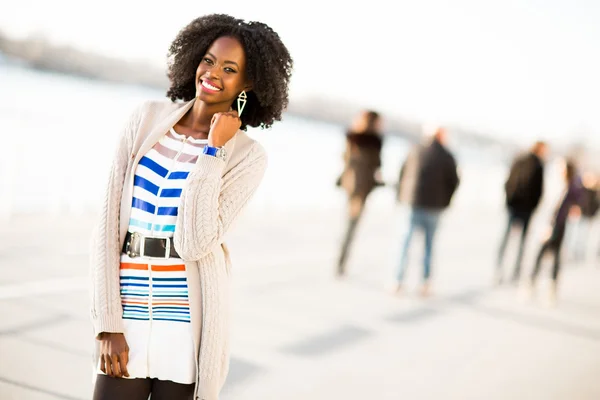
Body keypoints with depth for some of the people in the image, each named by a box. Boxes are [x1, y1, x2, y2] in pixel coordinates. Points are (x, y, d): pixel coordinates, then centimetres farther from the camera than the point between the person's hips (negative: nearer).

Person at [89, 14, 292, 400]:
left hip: (188, 321, -2)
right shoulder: (148, 118, 3)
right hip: (128, 312, 2)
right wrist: (108, 323, -5)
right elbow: (110, 221, 1)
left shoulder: (248, 155, -4)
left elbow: (193, 244, -17)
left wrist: (214, 149, -14)